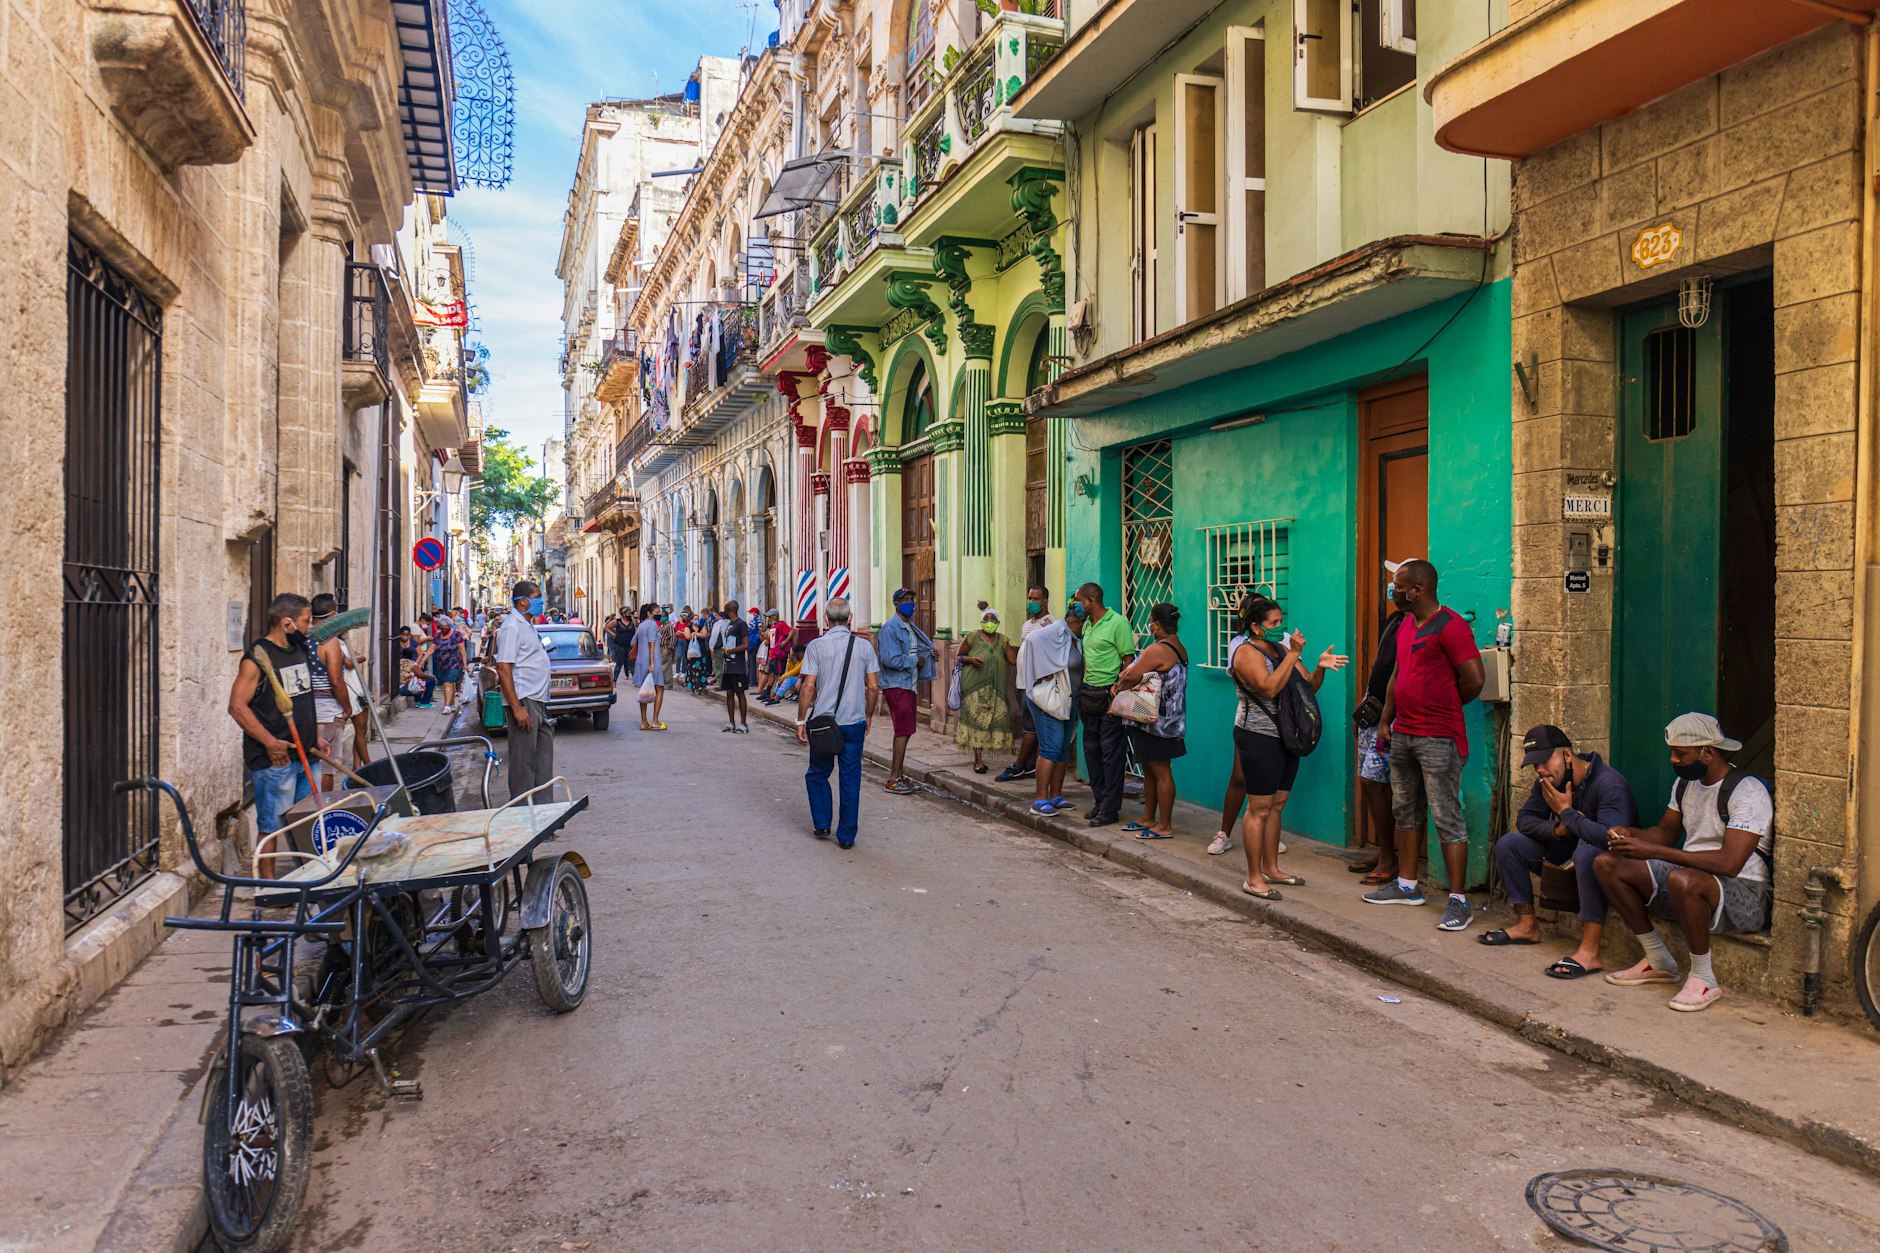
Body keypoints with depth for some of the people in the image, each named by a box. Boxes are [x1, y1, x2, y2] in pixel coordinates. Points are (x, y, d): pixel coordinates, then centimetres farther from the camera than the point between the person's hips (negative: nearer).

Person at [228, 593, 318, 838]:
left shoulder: (300, 650, 12)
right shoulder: (257, 658, -12)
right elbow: (237, 706, -17)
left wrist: (316, 735, 17)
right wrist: (270, 742, -22)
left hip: (305, 755, 8)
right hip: (274, 760, -8)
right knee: (272, 827, -3)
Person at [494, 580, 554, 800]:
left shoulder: (528, 626, 16)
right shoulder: (511, 627, -14)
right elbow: (503, 668, -20)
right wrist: (517, 708, -25)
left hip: (538, 700, 10)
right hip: (524, 701, -10)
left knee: (544, 752, 15)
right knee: (524, 757, -5)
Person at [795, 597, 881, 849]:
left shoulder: (816, 646, -6)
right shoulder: (864, 647, 2)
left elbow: (808, 687, -9)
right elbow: (873, 687, 3)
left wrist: (801, 720, -1)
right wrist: (867, 716, 16)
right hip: (854, 723, 2)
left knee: (817, 774, 19)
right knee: (851, 779, 7)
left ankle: (822, 825, 17)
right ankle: (846, 836, 11)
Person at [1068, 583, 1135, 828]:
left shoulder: (1117, 622, -11)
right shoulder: (1087, 623, 12)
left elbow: (1129, 660, -14)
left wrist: (1119, 689, -22)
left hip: (1109, 695, -8)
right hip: (1088, 693, 9)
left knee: (1110, 752, -4)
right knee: (1091, 749, 12)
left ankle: (1110, 809, 0)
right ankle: (1099, 801, 22)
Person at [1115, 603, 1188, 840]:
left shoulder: (1158, 650, -20)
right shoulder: (1179, 648, 12)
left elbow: (1131, 677, -21)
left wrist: (1118, 688, -1)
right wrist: (1122, 684, 5)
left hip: (1156, 721, -10)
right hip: (1166, 720, 10)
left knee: (1161, 772, -3)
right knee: (1149, 770, 17)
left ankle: (1164, 826, 4)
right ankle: (1148, 819, 26)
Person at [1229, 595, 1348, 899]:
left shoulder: (1283, 648, 11)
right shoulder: (1247, 652, -13)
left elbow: (1309, 687, 10)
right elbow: (1269, 688, -28)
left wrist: (1320, 667, -9)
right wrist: (1294, 655, -25)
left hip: (1285, 737, 8)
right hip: (1258, 737, -8)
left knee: (1277, 805, 13)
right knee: (1260, 808, -5)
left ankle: (1270, 868, 24)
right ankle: (1253, 878, 2)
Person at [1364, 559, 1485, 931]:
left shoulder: (1449, 625, -15)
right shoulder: (1405, 626, 14)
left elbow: (1473, 680, -17)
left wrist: (1444, 706, -1)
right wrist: (1385, 721, 15)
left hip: (1438, 738, -9)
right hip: (1402, 734, 9)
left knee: (1448, 819, -5)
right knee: (1405, 812, 16)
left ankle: (1458, 901, 0)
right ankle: (1407, 886, 28)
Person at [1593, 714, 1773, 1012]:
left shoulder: (1748, 792, -19)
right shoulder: (1685, 783, 9)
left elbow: (1729, 863, -30)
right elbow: (1666, 832, 20)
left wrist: (1653, 851, -33)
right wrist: (1630, 834, -4)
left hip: (1744, 893, -9)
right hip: (1691, 874, 9)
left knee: (1682, 880, -41)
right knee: (1606, 863, -5)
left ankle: (1704, 979, -18)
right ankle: (1659, 962, 5)